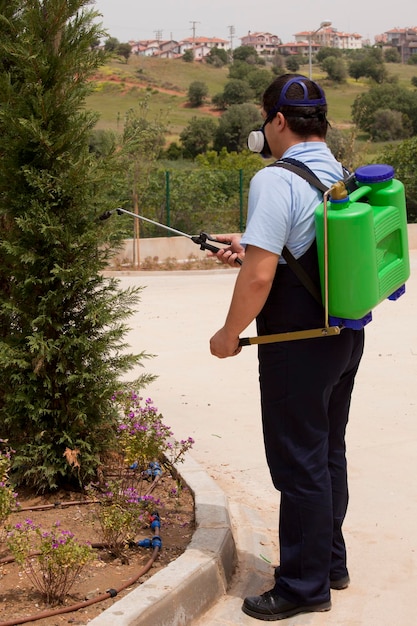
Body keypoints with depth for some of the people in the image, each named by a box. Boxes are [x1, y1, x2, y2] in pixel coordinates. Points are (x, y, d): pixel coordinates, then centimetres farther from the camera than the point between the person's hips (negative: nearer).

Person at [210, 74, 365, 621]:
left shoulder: (275, 181, -19)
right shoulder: (344, 178, 8)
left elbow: (260, 276, -24)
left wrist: (229, 335, -10)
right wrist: (254, 246, 22)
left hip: (299, 347, -9)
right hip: (346, 335, 9)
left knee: (299, 465, 3)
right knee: (329, 454, 20)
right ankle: (330, 561, 34)